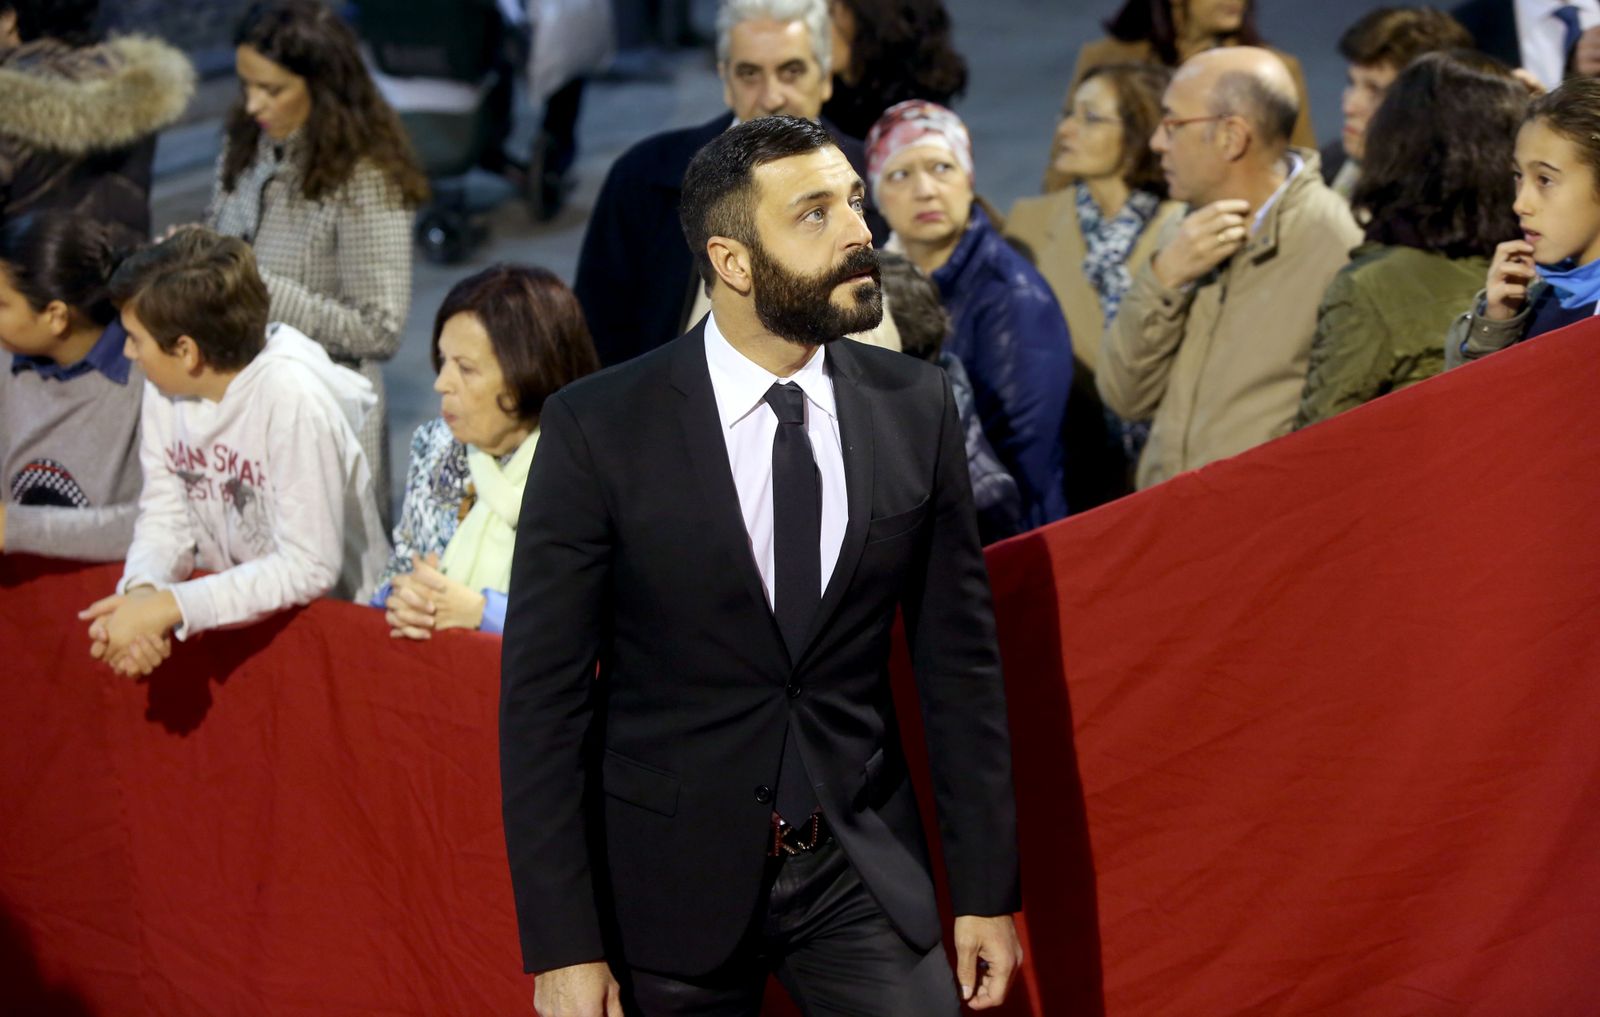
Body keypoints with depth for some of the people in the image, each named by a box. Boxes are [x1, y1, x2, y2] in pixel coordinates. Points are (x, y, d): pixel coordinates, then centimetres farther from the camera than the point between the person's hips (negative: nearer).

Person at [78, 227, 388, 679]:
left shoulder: (293, 399, -23)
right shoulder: (164, 389, -4)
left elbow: (309, 568, -22)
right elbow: (164, 517, 1)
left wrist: (168, 607, -27)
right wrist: (142, 590, -21)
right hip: (231, 600, 5)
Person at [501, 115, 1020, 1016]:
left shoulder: (916, 408, -1)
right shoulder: (598, 429, -10)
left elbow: (960, 660, 5)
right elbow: (543, 697, -9)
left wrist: (987, 891, 5)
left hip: (860, 866, 2)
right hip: (673, 873, -2)